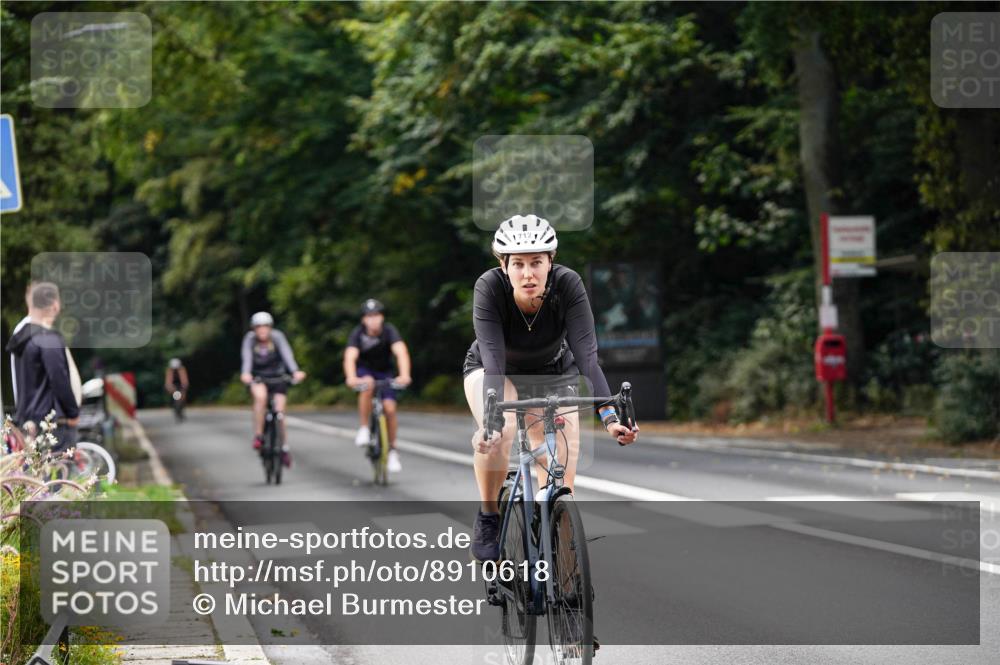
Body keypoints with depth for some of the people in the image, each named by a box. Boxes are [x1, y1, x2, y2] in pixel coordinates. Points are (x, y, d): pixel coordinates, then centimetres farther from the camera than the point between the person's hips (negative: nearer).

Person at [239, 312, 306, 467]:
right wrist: (245, 373, -54)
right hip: (258, 377, 0)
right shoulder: (250, 339, -18)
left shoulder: (277, 336, -20)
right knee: (260, 396, -32)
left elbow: (287, 354, -34)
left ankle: (284, 446, 15)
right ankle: (258, 435, -19)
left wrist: (295, 371, -52)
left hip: (278, 376, 0)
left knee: (279, 411, -7)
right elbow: (246, 358, -33)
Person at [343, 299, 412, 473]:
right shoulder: (358, 334, -23)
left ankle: (392, 451, 4)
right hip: (364, 371, -1)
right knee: (368, 385, -35)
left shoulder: (389, 331, -23)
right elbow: (350, 357, -37)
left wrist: (404, 375, -55)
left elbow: (401, 352, -37)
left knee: (389, 408, -14)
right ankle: (364, 429, -21)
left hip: (385, 372, 1)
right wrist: (351, 378, -57)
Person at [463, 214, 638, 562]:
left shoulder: (568, 284, -30)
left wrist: (610, 417, -48)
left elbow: (587, 355, -35)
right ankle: (487, 519, -11)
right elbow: (493, 360, -40)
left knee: (562, 479, -11)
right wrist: (491, 423, -54)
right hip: (491, 372, -1)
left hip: (553, 375, 1)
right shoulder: (490, 287, -32)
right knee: (498, 434, -32)